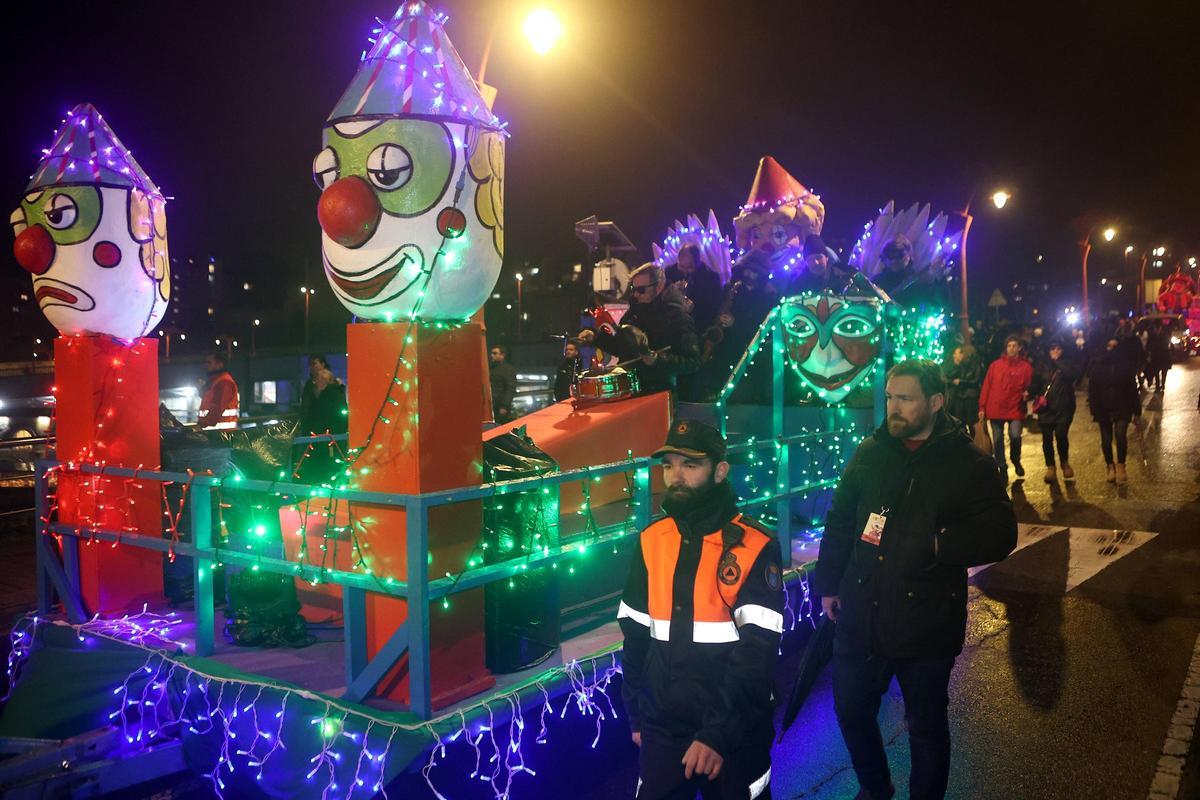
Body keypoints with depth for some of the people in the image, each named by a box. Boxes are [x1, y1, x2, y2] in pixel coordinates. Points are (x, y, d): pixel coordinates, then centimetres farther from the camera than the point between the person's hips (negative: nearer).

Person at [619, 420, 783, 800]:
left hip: (735, 734, -3)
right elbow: (636, 637, 8)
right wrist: (636, 716, 9)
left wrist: (717, 734, -21)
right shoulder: (650, 541, 1)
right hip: (662, 731, 4)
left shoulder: (756, 547, -12)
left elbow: (757, 652, -17)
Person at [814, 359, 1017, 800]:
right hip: (860, 616, 4)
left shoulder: (969, 464, -8)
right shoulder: (869, 453, 2)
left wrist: (937, 545, -24)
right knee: (851, 711, 18)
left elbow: (999, 536, -13)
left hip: (926, 627, -4)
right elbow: (839, 522, 9)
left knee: (926, 727, 13)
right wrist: (828, 585, 10)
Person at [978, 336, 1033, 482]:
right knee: (997, 440, 3)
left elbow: (1029, 386, 11)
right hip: (995, 408, 1)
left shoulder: (1026, 366, 4)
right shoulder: (995, 365, 6)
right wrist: (982, 407, 2)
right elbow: (986, 386, 6)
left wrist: (1027, 392, -13)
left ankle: (1016, 460, 14)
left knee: (1015, 436, -16)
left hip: (1015, 409, -1)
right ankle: (1002, 468, 17)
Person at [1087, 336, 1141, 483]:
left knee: (1120, 434, -18)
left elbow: (1133, 387, 1)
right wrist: (1093, 407, -7)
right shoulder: (1097, 364, -3)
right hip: (1103, 407, 1)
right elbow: (1092, 387, -2)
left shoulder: (1126, 363, -2)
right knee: (1106, 438, 9)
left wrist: (1136, 408, 0)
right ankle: (1110, 466, 26)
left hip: (1122, 406, -1)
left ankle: (1121, 465, 0)